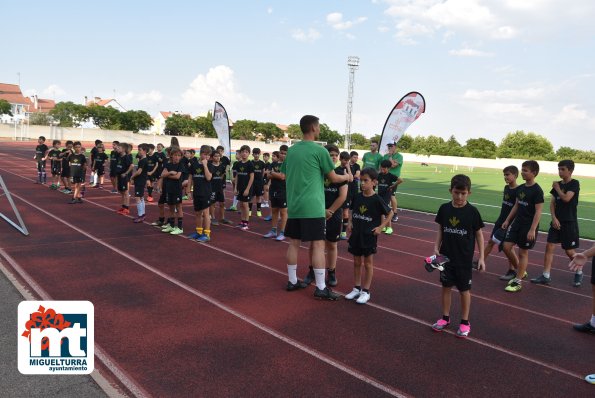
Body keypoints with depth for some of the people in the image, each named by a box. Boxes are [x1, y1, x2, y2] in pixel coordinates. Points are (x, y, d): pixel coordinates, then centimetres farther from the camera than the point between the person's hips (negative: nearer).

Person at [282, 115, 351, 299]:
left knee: (294, 243, 12)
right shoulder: (319, 150, -8)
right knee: (318, 245, -2)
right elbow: (333, 178, -1)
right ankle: (321, 288, 1)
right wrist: (347, 177, 18)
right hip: (312, 207, -6)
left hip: (293, 205, 7)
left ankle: (292, 281, 20)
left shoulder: (291, 150, 10)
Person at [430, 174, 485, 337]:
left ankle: (465, 322, 23)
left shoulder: (472, 211, -11)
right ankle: (445, 318, 28)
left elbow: (479, 234, -3)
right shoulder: (444, 208, -3)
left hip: (464, 259, -3)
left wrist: (481, 257, -4)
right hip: (446, 256, 3)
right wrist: (436, 248, -3)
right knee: (446, 287, 12)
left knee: (464, 290, 9)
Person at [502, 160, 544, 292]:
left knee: (523, 252, 2)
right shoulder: (520, 188, 7)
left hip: (528, 226, -7)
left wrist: (532, 229, -20)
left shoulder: (537, 190, -14)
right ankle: (521, 271, 23)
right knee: (506, 246, 3)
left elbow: (538, 211, -16)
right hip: (517, 222, 7)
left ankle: (517, 282, 12)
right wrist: (507, 220, 14)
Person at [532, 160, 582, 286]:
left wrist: (557, 188, -6)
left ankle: (579, 273, 29)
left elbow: (566, 198, -22)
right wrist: (554, 218, -6)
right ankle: (546, 276, 2)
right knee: (549, 247, -1)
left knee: (569, 251, 3)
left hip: (569, 222, -5)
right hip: (557, 221, 6)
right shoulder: (558, 184, 9)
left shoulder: (575, 184, -8)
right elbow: (552, 203, 6)